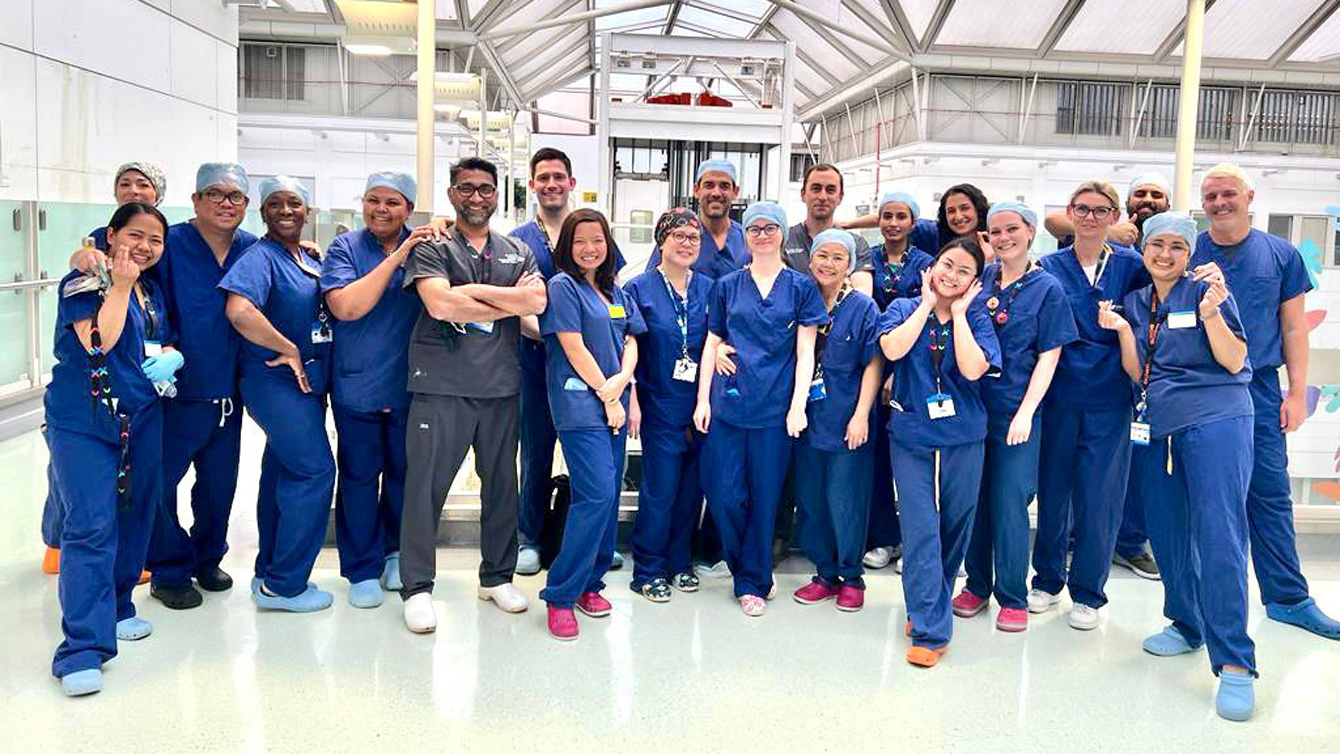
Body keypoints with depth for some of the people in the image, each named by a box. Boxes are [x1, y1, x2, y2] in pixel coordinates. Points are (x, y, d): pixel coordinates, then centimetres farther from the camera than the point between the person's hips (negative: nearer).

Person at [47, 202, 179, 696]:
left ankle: (114, 608, 30)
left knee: (135, 518, 11)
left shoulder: (153, 290, 14)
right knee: (91, 528, -13)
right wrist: (119, 285, -16)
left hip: (142, 421, 7)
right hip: (82, 422, -7)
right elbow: (97, 340, -21)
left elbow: (166, 343, 24)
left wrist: (170, 357, 1)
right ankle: (83, 648, -13)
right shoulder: (83, 284, -6)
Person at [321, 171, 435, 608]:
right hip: (357, 386, -2)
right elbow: (346, 307, -19)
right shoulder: (345, 249, -4)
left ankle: (395, 553, 34)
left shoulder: (424, 246, 3)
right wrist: (396, 257, -20)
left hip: (410, 386, 2)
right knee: (359, 477, 6)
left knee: (404, 473, 13)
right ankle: (362, 571, 20)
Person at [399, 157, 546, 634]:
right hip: (441, 385, -4)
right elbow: (439, 305, -14)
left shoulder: (518, 252, 15)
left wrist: (472, 290, -10)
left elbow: (537, 302, -4)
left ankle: (497, 577, 26)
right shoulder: (432, 248, 3)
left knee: (502, 484, 11)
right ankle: (417, 587, 10)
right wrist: (509, 302, -7)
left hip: (501, 386, 4)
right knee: (426, 485, -2)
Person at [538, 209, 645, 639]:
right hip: (580, 405, -7)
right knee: (597, 495, -16)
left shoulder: (616, 292, 17)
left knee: (609, 495, 6)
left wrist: (619, 383, -7)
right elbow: (574, 348, -10)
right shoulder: (563, 286, -3)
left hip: (614, 405, 7)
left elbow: (631, 344, 12)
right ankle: (560, 596, -7)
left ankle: (589, 583, 19)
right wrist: (606, 396, -8)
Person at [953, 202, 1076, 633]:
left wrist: (1025, 413, -11)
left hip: (1015, 411, -3)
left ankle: (1013, 598, 14)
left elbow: (1049, 356, -4)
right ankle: (977, 585, 24)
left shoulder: (1046, 288, -2)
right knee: (973, 498, 9)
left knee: (1009, 503, 0)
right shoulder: (980, 278, 7)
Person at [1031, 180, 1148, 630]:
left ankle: (1088, 593, 17)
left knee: (1099, 496, 1)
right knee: (1053, 489, 9)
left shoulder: (1130, 265, 5)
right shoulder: (1048, 267, 5)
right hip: (1059, 395, 1)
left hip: (1108, 399, -1)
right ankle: (1048, 580, 26)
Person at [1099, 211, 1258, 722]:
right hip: (1158, 427, 6)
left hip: (1216, 420, -6)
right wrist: (1122, 331, -6)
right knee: (1166, 531, 8)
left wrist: (1210, 314, -22)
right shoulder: (1135, 302, 12)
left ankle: (1234, 663, -11)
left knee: (1218, 536, -12)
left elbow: (1234, 362, -8)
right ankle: (1187, 625, 27)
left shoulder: (1207, 291, -2)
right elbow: (1137, 374, 9)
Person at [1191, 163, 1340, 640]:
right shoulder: (1189, 254, 5)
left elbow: (1294, 328, 9)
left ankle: (1288, 597, 13)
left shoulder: (1280, 255, 8)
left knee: (1271, 494, 3)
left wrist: (1297, 392, 3)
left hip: (1259, 390, 1)